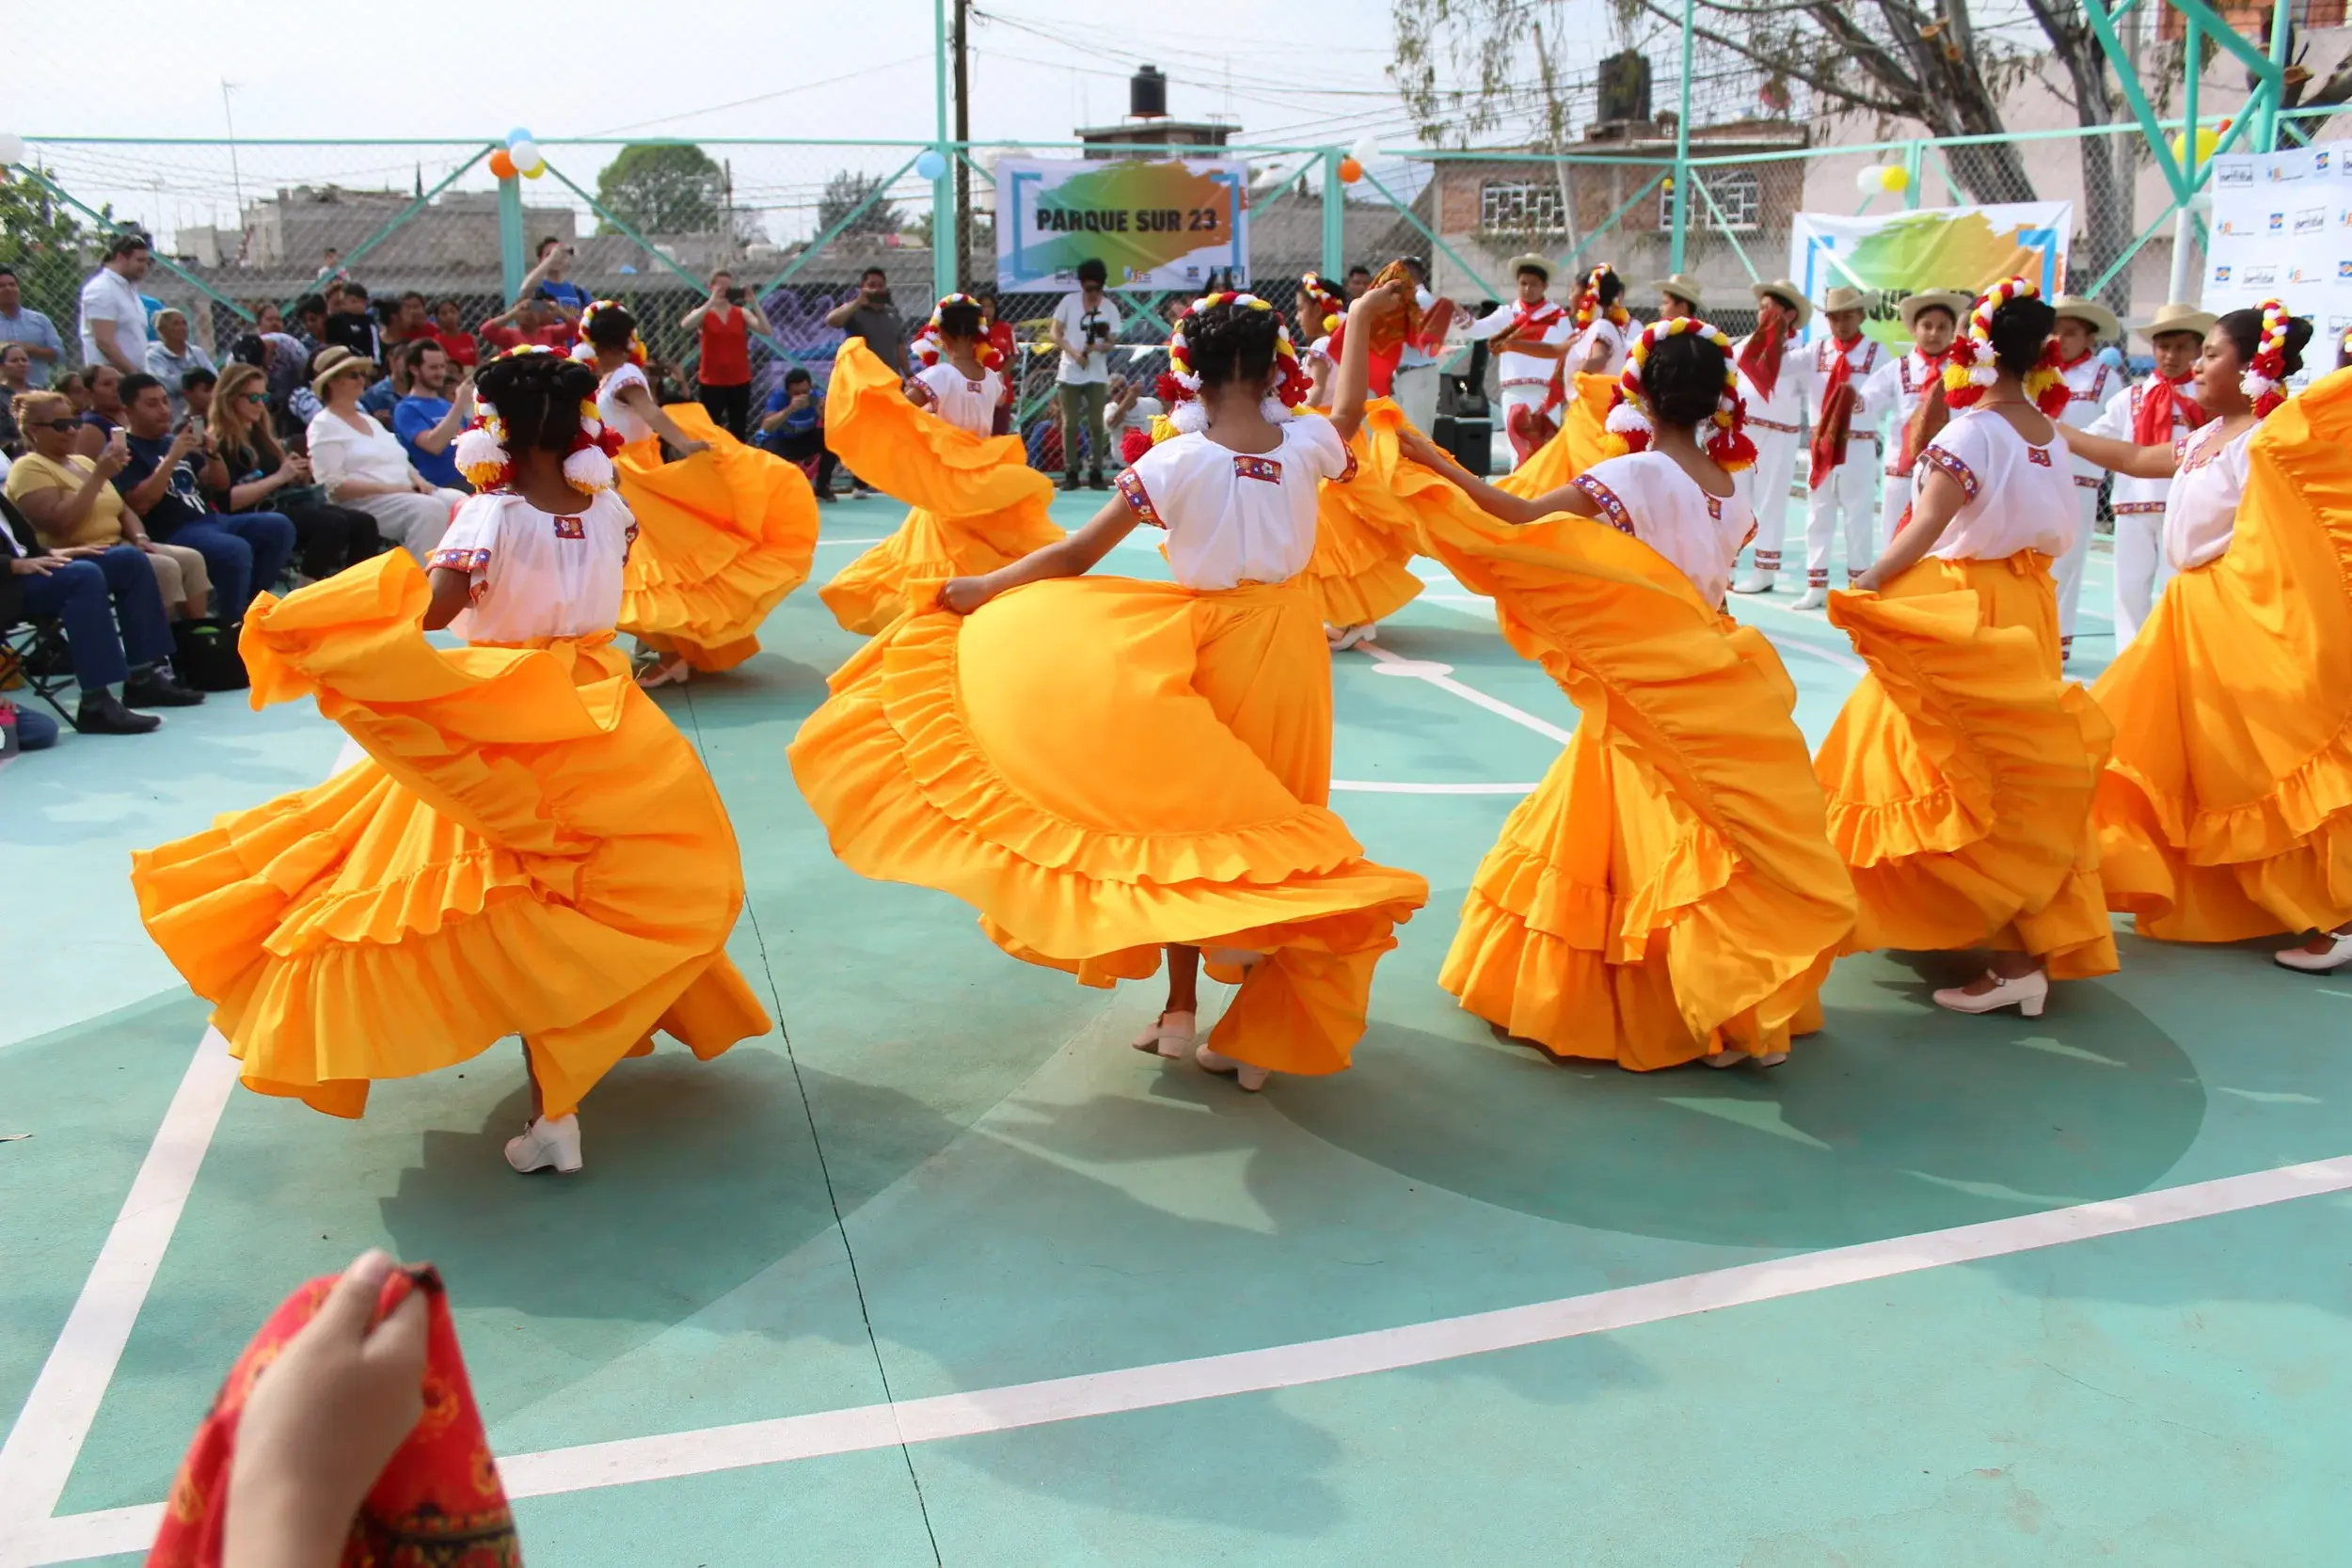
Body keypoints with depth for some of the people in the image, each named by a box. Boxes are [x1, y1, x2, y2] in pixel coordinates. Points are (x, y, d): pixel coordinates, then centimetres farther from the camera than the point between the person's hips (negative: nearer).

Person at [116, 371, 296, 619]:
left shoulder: (173, 440, 20)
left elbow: (220, 484, 21)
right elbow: (138, 505, -17)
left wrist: (212, 452, 1)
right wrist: (171, 458, -19)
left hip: (209, 520, 8)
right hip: (172, 532, -8)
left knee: (279, 527, -5)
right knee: (236, 550, -33)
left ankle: (249, 604, -3)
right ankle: (231, 623, -19)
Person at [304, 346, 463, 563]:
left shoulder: (371, 421, 25)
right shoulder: (324, 425, 0)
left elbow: (401, 463, 24)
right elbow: (333, 486, -11)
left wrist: (418, 480, 0)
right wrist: (386, 488, -17)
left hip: (406, 494, 8)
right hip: (363, 503, -8)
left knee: (460, 501, -19)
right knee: (429, 508, -34)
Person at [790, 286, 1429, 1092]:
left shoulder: (1176, 460, -15)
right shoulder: (1305, 444, -7)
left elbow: (1075, 555, -14)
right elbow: (1349, 414, 20)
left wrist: (980, 588, -6)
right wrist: (1360, 322, 34)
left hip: (1209, 647, -3)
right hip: (1288, 641, 3)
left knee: (1191, 815, 13)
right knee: (1269, 815, 12)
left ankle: (1182, 1010, 19)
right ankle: (1258, 1031, 18)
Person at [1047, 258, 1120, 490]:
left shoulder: (1110, 308, 1)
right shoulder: (1068, 301, 0)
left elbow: (1112, 341, 0)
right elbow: (1054, 332, -1)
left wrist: (1098, 346, -23)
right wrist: (1073, 353, -15)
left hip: (1097, 375, 0)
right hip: (1069, 373, 0)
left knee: (1096, 425, -1)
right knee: (1070, 425, 1)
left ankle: (1095, 473, 4)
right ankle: (1070, 473, 5)